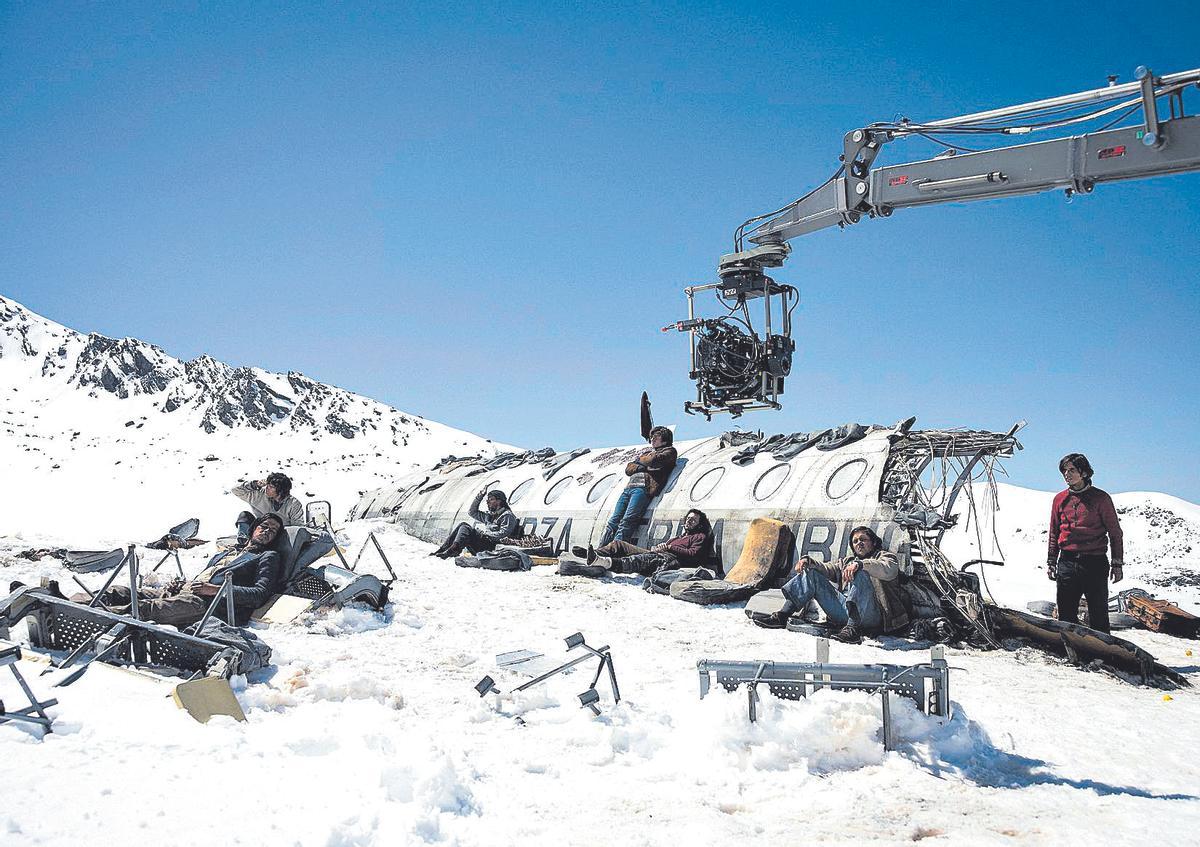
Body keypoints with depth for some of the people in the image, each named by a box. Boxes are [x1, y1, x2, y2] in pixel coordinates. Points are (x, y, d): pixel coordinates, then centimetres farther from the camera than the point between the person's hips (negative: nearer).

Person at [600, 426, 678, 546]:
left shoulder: (669, 451, 16)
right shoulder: (648, 452, 35)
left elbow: (654, 461, -6)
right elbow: (628, 469, 24)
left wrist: (640, 460, 13)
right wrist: (642, 467, 5)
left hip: (644, 488, -6)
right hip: (629, 487, 6)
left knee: (627, 521, -22)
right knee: (614, 520, -10)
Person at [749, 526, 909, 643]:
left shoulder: (884, 556, 17)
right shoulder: (847, 562, 36)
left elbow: (889, 570, -8)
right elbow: (827, 569, 20)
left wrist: (860, 564, -25)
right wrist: (808, 560, -1)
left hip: (869, 615, -5)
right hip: (844, 610, 5)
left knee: (860, 574, -31)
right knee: (811, 573, 1)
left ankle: (853, 629, -42)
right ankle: (781, 616, -13)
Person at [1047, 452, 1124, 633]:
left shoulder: (1100, 498, 0)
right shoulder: (1060, 499, 9)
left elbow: (1115, 532, 3)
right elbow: (1054, 533, 16)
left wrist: (1117, 564, 0)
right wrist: (1051, 562, 12)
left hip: (1095, 563, -3)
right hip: (1067, 562, 3)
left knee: (1098, 614, 2)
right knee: (1066, 614, 5)